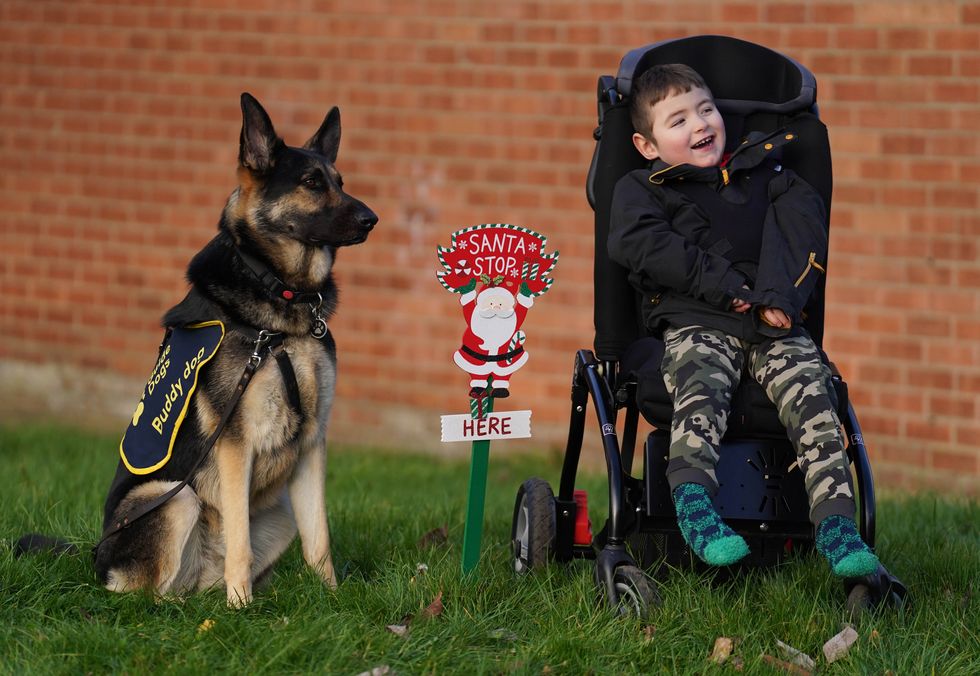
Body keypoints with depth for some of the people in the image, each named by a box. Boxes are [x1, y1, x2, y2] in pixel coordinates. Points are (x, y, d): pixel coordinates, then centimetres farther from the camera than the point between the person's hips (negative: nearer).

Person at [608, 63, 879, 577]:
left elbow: (802, 226, 8)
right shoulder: (641, 189, 15)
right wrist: (726, 288, -12)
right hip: (694, 324, -2)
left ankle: (835, 523, -31)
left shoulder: (765, 176, 24)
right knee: (701, 387, -34)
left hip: (773, 325, 3)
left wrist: (780, 296, -12)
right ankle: (693, 504, -52)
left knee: (811, 391, -23)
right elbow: (637, 243, -5)